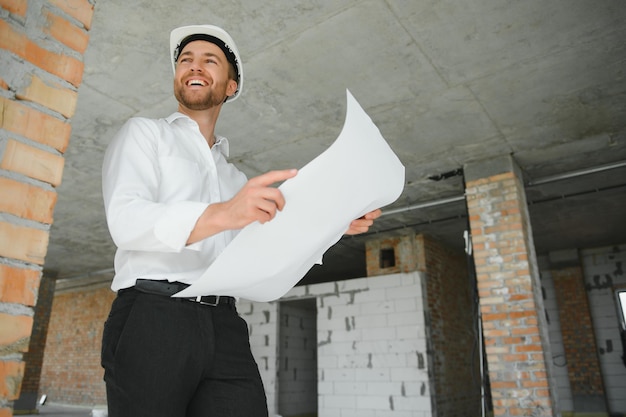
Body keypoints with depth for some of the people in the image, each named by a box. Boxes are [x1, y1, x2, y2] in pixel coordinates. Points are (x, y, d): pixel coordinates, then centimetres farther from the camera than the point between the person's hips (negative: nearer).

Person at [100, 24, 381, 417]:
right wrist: (222, 214, -26)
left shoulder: (236, 178, 24)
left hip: (225, 326, 4)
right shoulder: (144, 133, 10)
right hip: (152, 315, -3)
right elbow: (127, 221, -9)